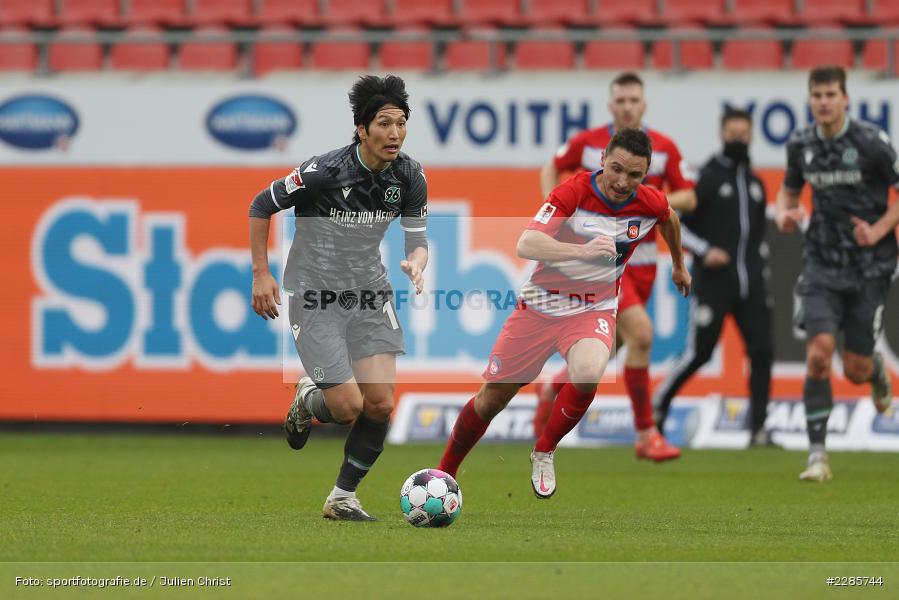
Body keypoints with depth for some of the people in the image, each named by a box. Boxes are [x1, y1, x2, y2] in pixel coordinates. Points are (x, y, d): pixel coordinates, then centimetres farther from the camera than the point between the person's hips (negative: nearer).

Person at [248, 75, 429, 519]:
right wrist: (261, 275, -8)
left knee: (381, 403, -7)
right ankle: (307, 401, 27)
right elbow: (261, 207, -8)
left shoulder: (410, 177, -7)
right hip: (315, 296, -5)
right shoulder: (325, 171, -21)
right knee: (349, 407, -12)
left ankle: (342, 499, 13)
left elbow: (418, 240, 2)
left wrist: (415, 264, -23)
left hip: (370, 294, 5)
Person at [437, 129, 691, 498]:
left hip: (594, 310, 1)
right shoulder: (574, 193, -23)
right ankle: (444, 473, 31)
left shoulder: (652, 204, -10)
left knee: (587, 375, -32)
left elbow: (670, 218, 17)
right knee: (491, 400, 6)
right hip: (540, 305, -1)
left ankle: (544, 454, -6)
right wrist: (584, 250, -50)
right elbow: (526, 245, -36)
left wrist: (679, 267, 32)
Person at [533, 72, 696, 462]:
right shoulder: (587, 143, -3)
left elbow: (688, 197, 3)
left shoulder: (664, 148, 0)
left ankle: (552, 390, 43)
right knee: (641, 333, -21)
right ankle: (646, 435, -14)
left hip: (642, 259, 4)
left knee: (612, 344, 14)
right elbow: (552, 169, 15)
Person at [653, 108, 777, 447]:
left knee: (762, 351, -6)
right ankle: (658, 405, 18)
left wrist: (762, 275, 17)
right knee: (700, 353, -5)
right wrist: (704, 251, -16)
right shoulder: (707, 177, -3)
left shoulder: (755, 183, 16)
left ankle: (758, 429, -3)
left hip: (750, 284, 5)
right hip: (713, 282, -5)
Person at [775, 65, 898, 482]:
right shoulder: (800, 145, 0)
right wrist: (783, 213, -5)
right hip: (822, 264, 2)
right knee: (818, 353, -16)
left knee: (855, 369, 1)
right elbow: (789, 190, 17)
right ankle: (817, 455, -10)